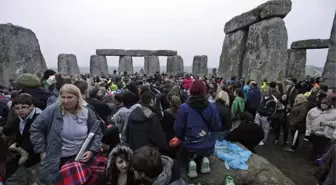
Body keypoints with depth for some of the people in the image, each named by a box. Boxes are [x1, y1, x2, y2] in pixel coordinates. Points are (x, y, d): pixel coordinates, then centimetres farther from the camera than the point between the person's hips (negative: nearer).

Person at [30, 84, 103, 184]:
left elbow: (97, 133, 3)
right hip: (55, 161, -1)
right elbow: (36, 128, -4)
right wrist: (42, 150, -7)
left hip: (80, 159, 2)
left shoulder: (87, 113, -5)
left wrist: (92, 151, -8)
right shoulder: (52, 111, -12)